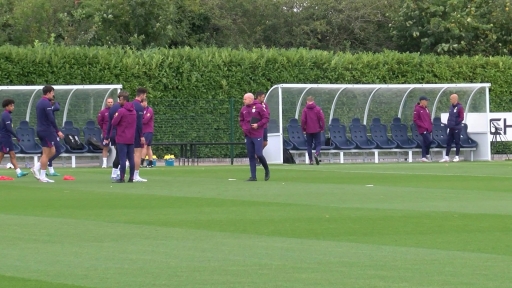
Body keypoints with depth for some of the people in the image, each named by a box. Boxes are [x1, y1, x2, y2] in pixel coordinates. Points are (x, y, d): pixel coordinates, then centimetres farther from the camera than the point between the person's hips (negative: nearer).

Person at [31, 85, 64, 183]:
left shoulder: (40, 102, 15)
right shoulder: (47, 103, -15)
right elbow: (51, 119, -21)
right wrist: (58, 131, -17)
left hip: (41, 130, 9)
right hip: (47, 130, -9)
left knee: (51, 152, 14)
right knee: (47, 153, -4)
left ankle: (36, 168, 7)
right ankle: (42, 176, -2)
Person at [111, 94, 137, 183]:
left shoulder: (121, 111, -12)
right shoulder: (134, 112, 12)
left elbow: (113, 123, -11)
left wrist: (115, 117, 8)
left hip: (122, 139, -7)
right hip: (131, 139, 7)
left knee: (122, 158, -7)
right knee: (131, 158, 8)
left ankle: (122, 178, -8)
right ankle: (131, 177, 9)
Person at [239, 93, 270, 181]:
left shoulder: (259, 107, -6)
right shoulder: (243, 109, 10)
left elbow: (266, 118, -5)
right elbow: (241, 120, 22)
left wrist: (258, 125, -15)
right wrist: (243, 127, 4)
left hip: (257, 135, -5)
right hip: (248, 135, 5)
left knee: (259, 154, -10)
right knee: (251, 156, 5)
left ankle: (267, 170, 15)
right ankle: (253, 176, 8)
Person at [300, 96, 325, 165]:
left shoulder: (305, 110, -3)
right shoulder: (318, 109, -3)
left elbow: (303, 120, -6)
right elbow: (322, 119, -7)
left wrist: (303, 129, 6)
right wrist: (322, 128, 4)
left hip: (308, 131, 1)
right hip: (317, 130, -1)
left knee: (309, 145, 10)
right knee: (318, 144, 4)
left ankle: (310, 160, 6)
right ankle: (316, 154, -25)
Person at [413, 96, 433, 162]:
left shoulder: (426, 109, 17)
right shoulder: (417, 109, -8)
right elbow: (415, 120, -12)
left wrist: (430, 126, 12)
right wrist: (423, 126, -16)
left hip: (428, 129, 8)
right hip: (423, 129, -8)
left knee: (425, 142, 9)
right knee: (429, 140, -17)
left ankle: (424, 157, 16)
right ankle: (427, 154, -2)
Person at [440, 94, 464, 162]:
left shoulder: (460, 107, -10)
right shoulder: (451, 107, 13)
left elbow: (461, 118, -14)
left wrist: (455, 123, -16)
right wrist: (448, 124, 10)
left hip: (456, 128, -8)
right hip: (451, 128, 8)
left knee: (457, 142, 0)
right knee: (448, 142, 6)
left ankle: (457, 157, 7)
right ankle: (446, 157, 7)